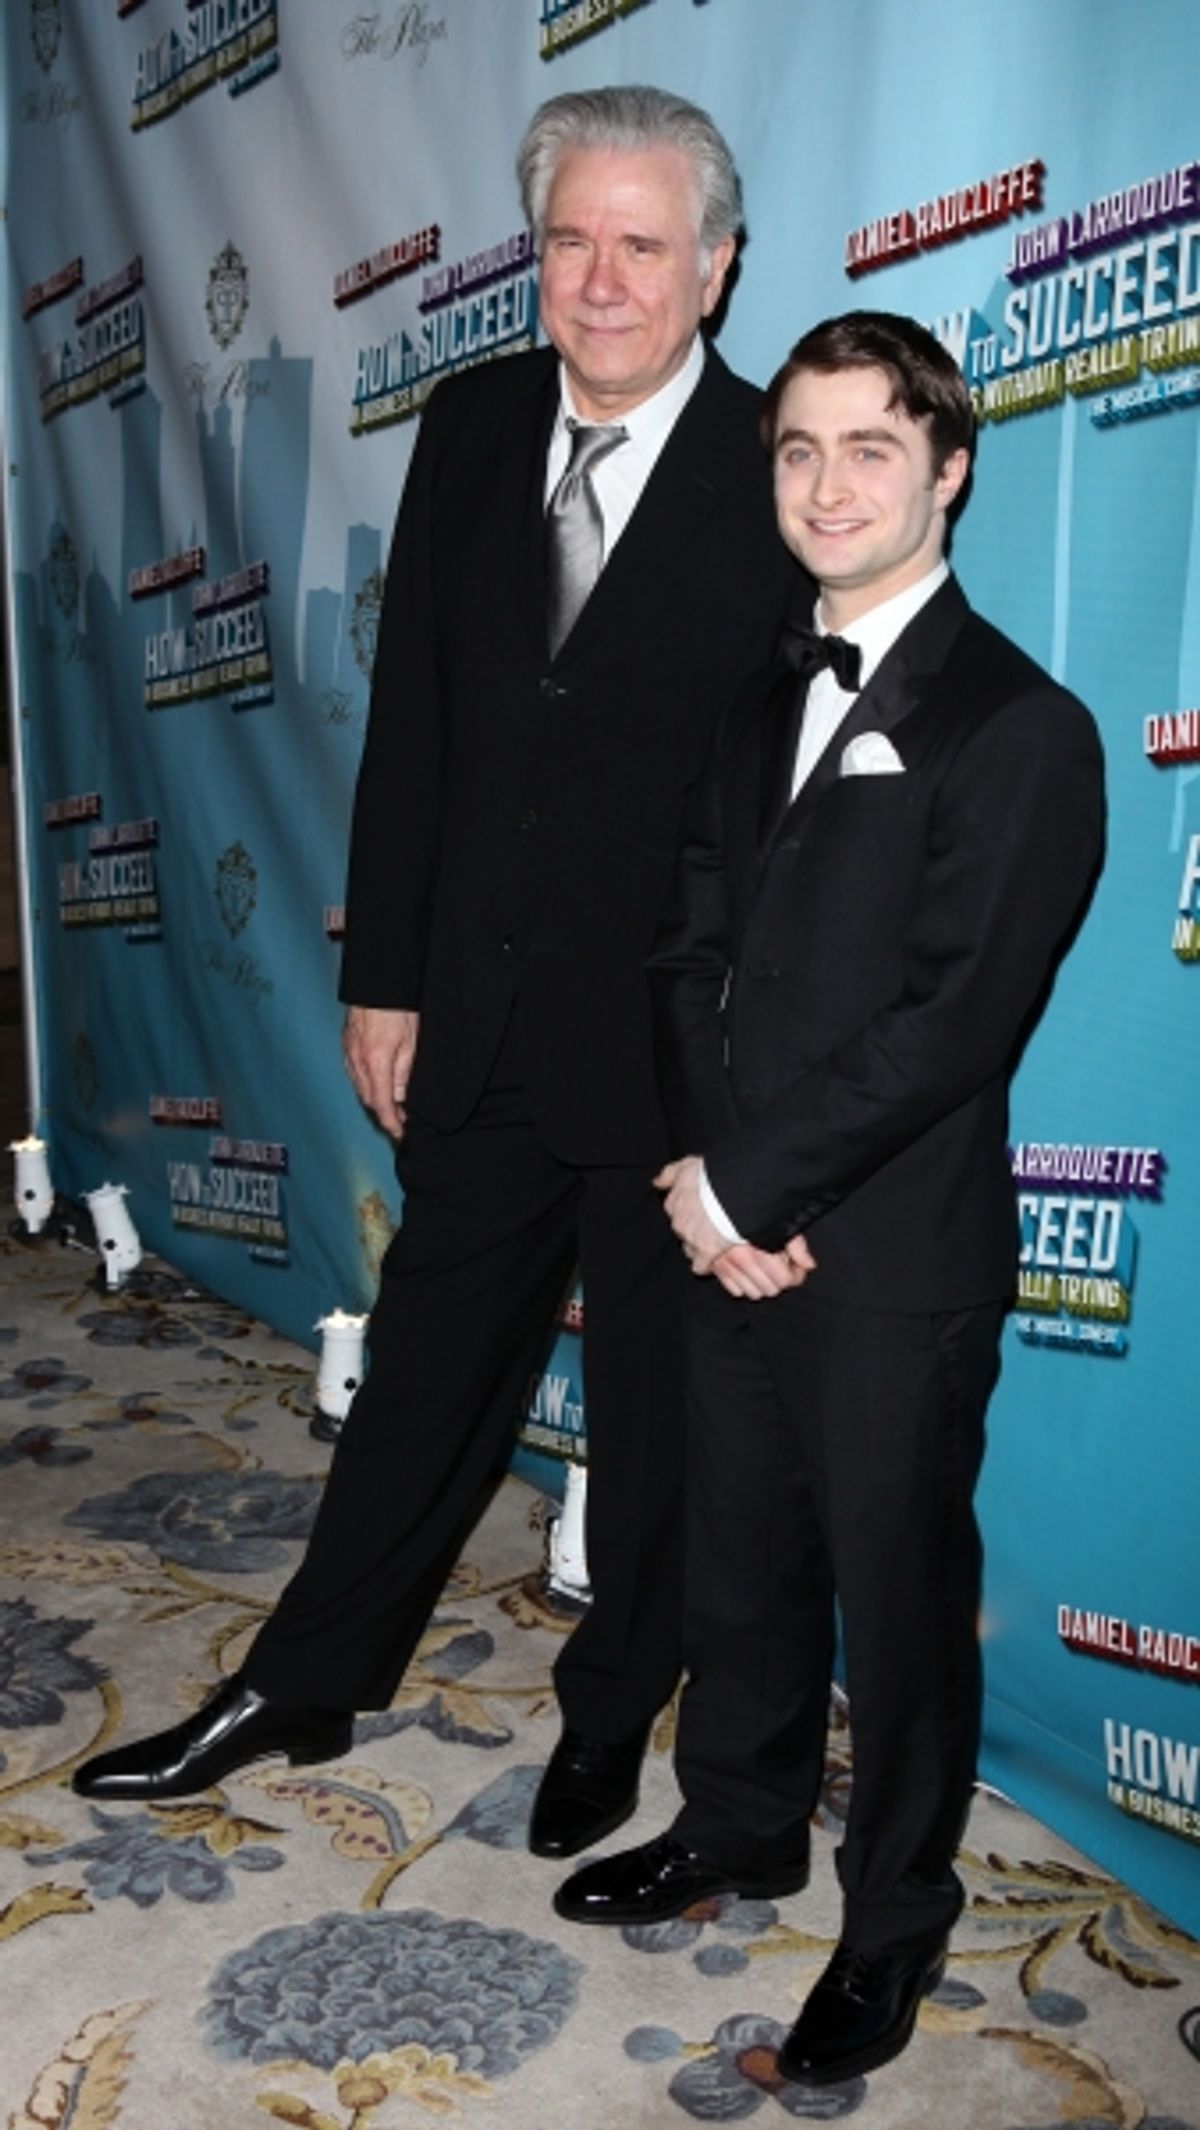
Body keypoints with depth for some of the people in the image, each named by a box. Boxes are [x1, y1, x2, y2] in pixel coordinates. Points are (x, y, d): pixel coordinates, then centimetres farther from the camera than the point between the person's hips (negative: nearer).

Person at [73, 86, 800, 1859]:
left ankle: (611, 1712, 38)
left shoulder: (783, 476, -10)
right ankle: (305, 1688, 38)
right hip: (483, 1025, 4)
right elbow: (412, 718, 6)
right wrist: (385, 977, 5)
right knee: (424, 1373, 18)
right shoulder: (474, 427, 4)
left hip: (681, 1046, -4)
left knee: (655, 1409, 14)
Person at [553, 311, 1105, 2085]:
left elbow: (956, 1021, -18)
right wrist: (705, 1172, -7)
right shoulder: (761, 711, 12)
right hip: (735, 1231, 6)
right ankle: (740, 1827, 44)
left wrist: (751, 1188, -15)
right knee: (740, 1562, 20)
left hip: (898, 1261, -6)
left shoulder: (1021, 728, -11)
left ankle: (897, 1916, 33)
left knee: (900, 1598, 10)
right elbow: (695, 947, 7)